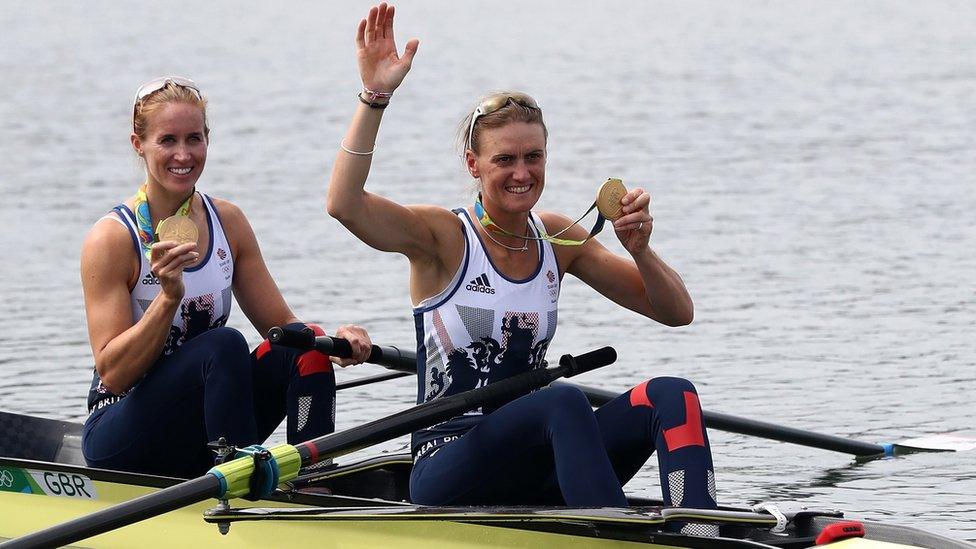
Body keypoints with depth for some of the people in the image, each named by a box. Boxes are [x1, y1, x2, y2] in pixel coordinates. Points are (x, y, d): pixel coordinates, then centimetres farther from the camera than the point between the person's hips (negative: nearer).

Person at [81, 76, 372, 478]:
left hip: (201, 438, 6)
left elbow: (280, 324, 7)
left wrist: (333, 339, -15)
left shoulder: (227, 222, 6)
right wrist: (169, 299, -29)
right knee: (225, 344, -31)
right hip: (120, 439, -6)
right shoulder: (112, 238, -11)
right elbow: (113, 375, -16)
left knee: (305, 347, -19)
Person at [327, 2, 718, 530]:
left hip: (530, 476, 6)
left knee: (670, 394, -20)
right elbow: (345, 204, -24)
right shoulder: (442, 236, -3)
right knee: (564, 402, -35)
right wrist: (374, 95, -30)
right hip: (447, 475, -6)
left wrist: (639, 250, -7)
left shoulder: (556, 237, 12)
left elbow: (677, 312, 12)